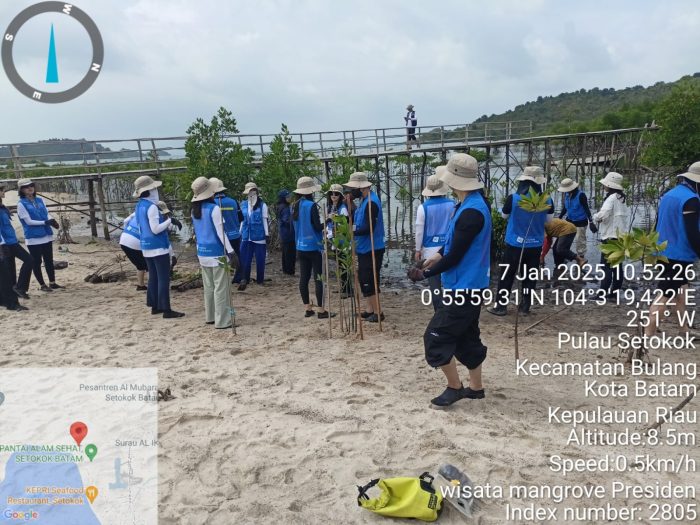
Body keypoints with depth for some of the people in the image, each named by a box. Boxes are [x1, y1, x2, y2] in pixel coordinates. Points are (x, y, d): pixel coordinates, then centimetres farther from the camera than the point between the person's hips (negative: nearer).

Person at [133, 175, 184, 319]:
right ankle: (166, 309, -4)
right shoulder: (151, 207, -18)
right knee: (163, 278, -5)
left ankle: (155, 306, 21)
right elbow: (156, 229, -22)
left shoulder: (139, 206, 10)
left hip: (146, 246, 9)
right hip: (158, 247, -9)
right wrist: (170, 220, -15)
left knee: (153, 277, 15)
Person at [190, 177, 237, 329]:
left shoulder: (194, 210, 8)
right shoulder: (214, 208, -14)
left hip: (202, 252, 7)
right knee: (221, 288, -2)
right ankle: (222, 320, 1)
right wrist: (231, 252, -16)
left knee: (208, 287, 15)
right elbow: (221, 233, -17)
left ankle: (210, 317, 22)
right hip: (217, 252, -7)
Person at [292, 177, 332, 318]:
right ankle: (321, 310, 1)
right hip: (314, 247, -7)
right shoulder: (312, 205, -14)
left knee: (304, 278, 8)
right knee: (318, 278, -2)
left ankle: (308, 308, 15)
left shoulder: (295, 206, 8)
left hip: (301, 247, 7)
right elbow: (318, 226, -15)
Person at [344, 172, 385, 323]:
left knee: (370, 281, -4)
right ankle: (370, 309, 26)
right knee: (364, 279, 16)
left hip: (371, 249, -10)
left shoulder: (371, 202, -20)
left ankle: (378, 312, 6)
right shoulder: (364, 200, 11)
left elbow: (369, 228, -25)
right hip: (364, 248, 10)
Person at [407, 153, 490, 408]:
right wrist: (440, 254, 9)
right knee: (466, 336, 17)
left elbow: (455, 257, -21)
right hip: (470, 285, 10)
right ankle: (475, 387, 28)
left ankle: (455, 387, 10)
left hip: (463, 288, -10)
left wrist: (425, 274, -13)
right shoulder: (472, 204, 8)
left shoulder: (471, 212, -23)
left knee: (436, 337, -4)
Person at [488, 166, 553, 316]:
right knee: (530, 277, 13)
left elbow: (504, 215, 3)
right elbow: (549, 219, 8)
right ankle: (525, 307, 20)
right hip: (535, 245, 2)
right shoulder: (547, 201, -8)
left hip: (514, 244, -2)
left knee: (507, 275, 9)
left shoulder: (513, 198, -15)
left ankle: (501, 306, 13)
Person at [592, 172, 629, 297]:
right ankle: (615, 290, 17)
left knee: (606, 265, -7)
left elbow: (603, 215, -27)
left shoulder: (611, 198, -16)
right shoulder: (622, 198, 13)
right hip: (621, 235, 9)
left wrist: (595, 217, -6)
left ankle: (603, 292, -8)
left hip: (610, 236, -9)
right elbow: (626, 214, 19)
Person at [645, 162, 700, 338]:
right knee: (665, 296, -6)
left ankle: (685, 329, 29)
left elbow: (658, 225, 18)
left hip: (664, 253, 9)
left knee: (681, 289, 20)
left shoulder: (668, 195, 10)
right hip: (678, 256, -9)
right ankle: (648, 335, -4)